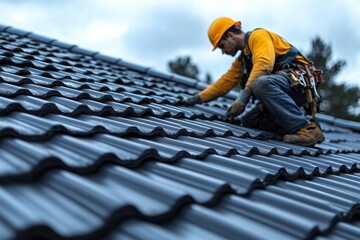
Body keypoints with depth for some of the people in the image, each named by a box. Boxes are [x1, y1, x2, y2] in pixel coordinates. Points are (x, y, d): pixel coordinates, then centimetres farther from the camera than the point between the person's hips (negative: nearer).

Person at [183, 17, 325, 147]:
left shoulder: (258, 36, -3)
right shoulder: (241, 61, 25)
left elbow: (263, 65, -21)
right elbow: (223, 84, 26)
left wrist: (243, 97, -27)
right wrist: (197, 99, 22)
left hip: (298, 81, -9)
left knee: (261, 83, -37)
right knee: (247, 121, -2)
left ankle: (307, 128, -34)